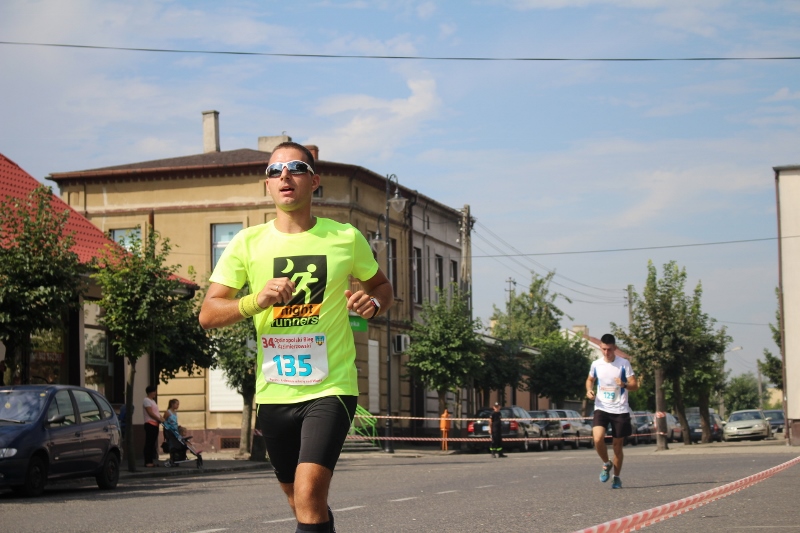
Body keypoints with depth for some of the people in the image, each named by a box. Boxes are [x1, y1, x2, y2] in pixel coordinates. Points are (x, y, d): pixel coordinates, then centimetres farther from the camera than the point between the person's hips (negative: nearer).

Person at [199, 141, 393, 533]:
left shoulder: (346, 238, -1)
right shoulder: (247, 244, 1)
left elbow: (382, 286, 16)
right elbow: (207, 314, -3)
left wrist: (373, 303, -9)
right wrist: (256, 301, -22)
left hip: (330, 388, -3)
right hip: (273, 393, 3)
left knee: (309, 496, -21)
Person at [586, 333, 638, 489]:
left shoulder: (624, 364, -4)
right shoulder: (596, 364, 4)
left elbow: (635, 385, -4)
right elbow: (590, 380, 22)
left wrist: (624, 384, -25)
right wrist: (589, 390, 1)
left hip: (620, 410, -1)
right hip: (601, 408, 1)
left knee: (617, 445, 4)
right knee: (598, 439, -20)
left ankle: (616, 477, 21)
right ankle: (606, 464, 8)